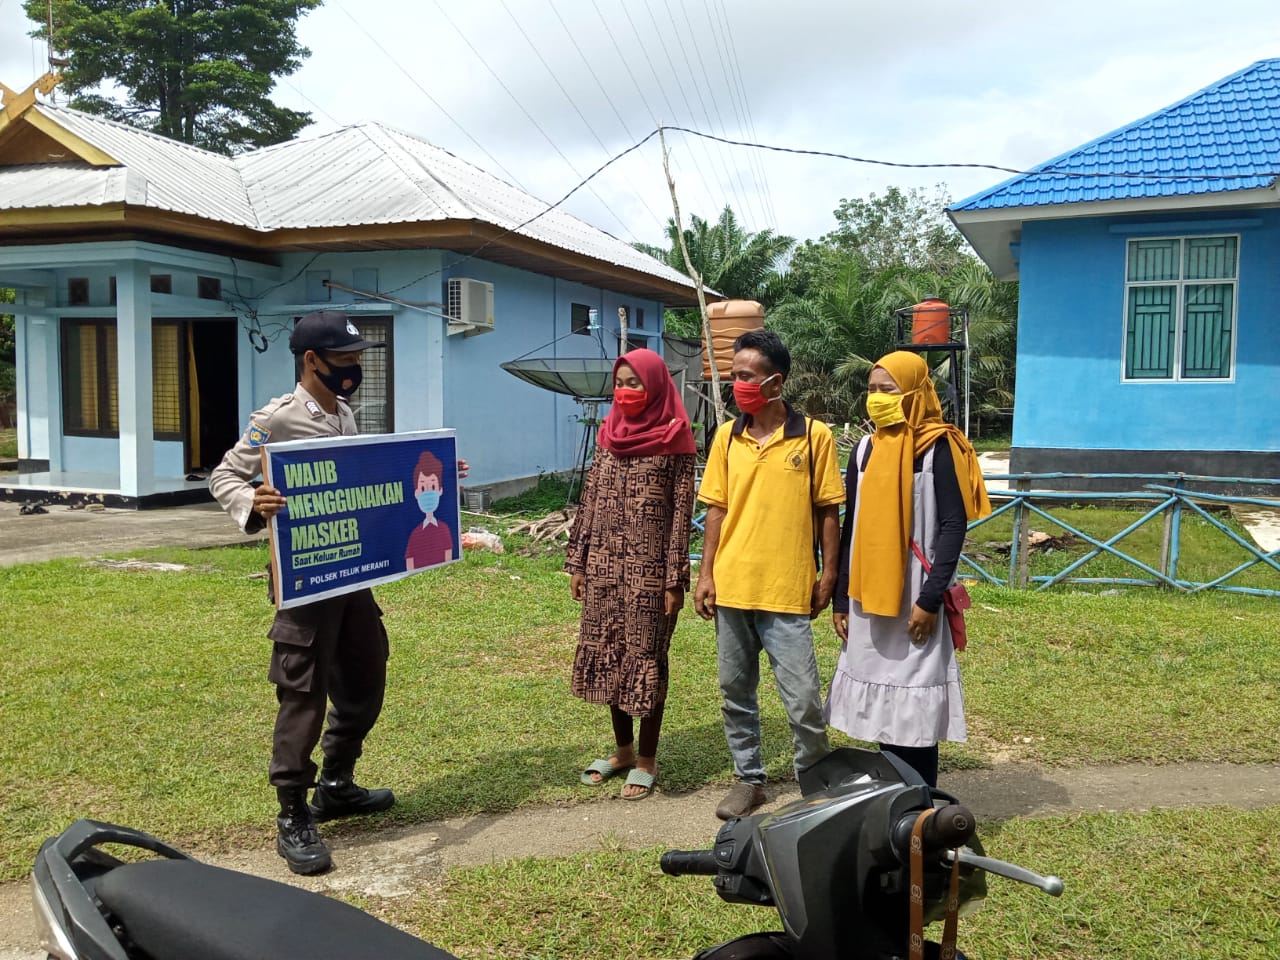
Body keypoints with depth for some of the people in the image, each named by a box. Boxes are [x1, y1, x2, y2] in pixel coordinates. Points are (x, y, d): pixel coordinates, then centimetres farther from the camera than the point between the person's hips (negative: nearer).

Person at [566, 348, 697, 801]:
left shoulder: (674, 441, -7)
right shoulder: (610, 434, 10)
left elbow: (682, 513, -10)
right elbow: (589, 501, 12)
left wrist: (675, 577, -13)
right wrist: (577, 560, 10)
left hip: (649, 568, -6)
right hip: (604, 565, 6)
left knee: (645, 657, 3)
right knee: (607, 653, 12)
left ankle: (647, 760, 18)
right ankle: (622, 749, 29)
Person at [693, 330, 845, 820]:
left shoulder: (814, 435, -4)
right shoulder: (726, 436, 5)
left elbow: (828, 511, 0)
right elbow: (717, 508, 8)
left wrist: (828, 573, -3)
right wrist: (706, 573, 4)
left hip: (788, 591, -4)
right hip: (731, 587, 4)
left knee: (803, 697, 0)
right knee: (736, 691, 13)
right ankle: (749, 779, 29)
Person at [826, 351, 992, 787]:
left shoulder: (937, 449, -7)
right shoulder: (866, 449, 8)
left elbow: (953, 526, -11)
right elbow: (852, 527, 11)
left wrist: (931, 599, -16)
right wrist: (841, 599, 9)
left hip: (913, 601, -5)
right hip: (867, 600, 5)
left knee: (915, 712, 0)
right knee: (881, 708, 12)